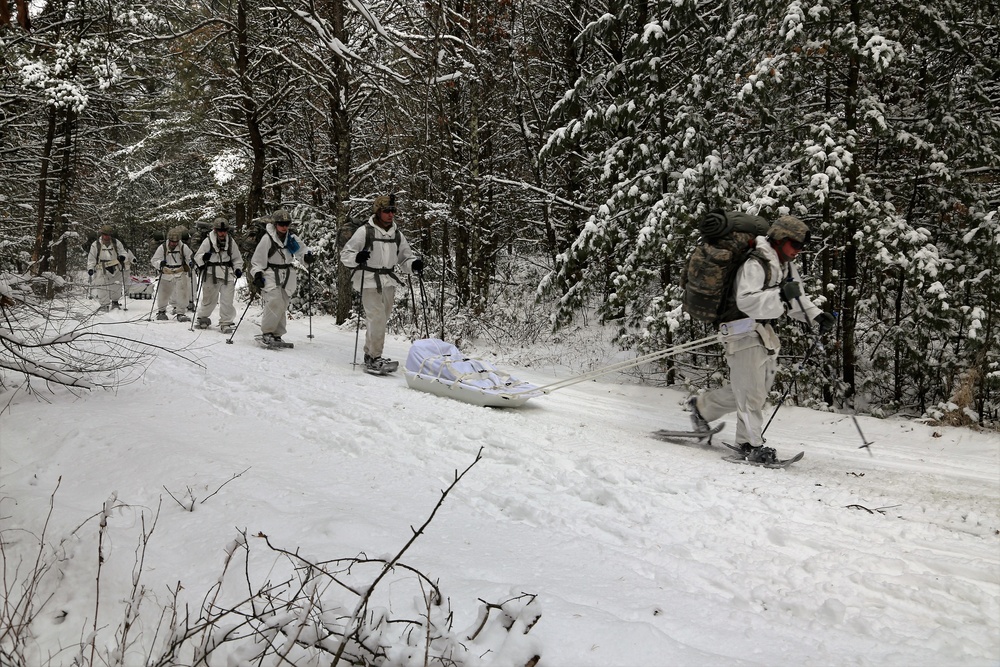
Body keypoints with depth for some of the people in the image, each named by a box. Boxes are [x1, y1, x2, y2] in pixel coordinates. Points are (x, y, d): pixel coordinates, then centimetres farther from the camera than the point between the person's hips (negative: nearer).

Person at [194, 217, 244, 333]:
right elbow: (197, 257, -1)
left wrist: (238, 268, 1)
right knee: (208, 299, 8)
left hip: (227, 275, 2)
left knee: (227, 301, -6)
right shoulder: (208, 241, -2)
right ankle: (202, 318, 30)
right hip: (211, 275, -2)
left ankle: (225, 323, 4)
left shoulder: (231, 242, 7)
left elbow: (237, 258, 18)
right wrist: (203, 258, -23)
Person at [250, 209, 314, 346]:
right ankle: (266, 333, -9)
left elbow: (302, 249, 21)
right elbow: (257, 259, -4)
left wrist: (308, 256, 0)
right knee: (275, 303, -19)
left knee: (282, 306, 2)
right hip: (271, 275, -5)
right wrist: (257, 274, -14)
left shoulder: (291, 238, 7)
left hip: (287, 277, 5)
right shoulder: (267, 238, -7)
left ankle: (276, 334, 10)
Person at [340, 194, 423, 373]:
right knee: (377, 318, -15)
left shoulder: (397, 234, 11)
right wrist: (357, 257, -26)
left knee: (381, 320, 13)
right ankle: (374, 358, -8)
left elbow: (405, 257, 18)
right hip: (369, 282, -6)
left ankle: (370, 355, 27)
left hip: (388, 283, 6)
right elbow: (345, 254, -5)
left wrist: (414, 264, -4)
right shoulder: (365, 231, -6)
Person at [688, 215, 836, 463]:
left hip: (765, 332, 10)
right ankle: (751, 443, 4)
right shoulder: (755, 264, -19)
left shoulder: (786, 266, 11)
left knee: (758, 389, 15)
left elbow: (797, 299, 20)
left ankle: (702, 406, 31)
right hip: (744, 330, -10)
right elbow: (746, 302, -31)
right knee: (751, 391, -7)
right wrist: (780, 295, -39)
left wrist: (817, 316, 4)